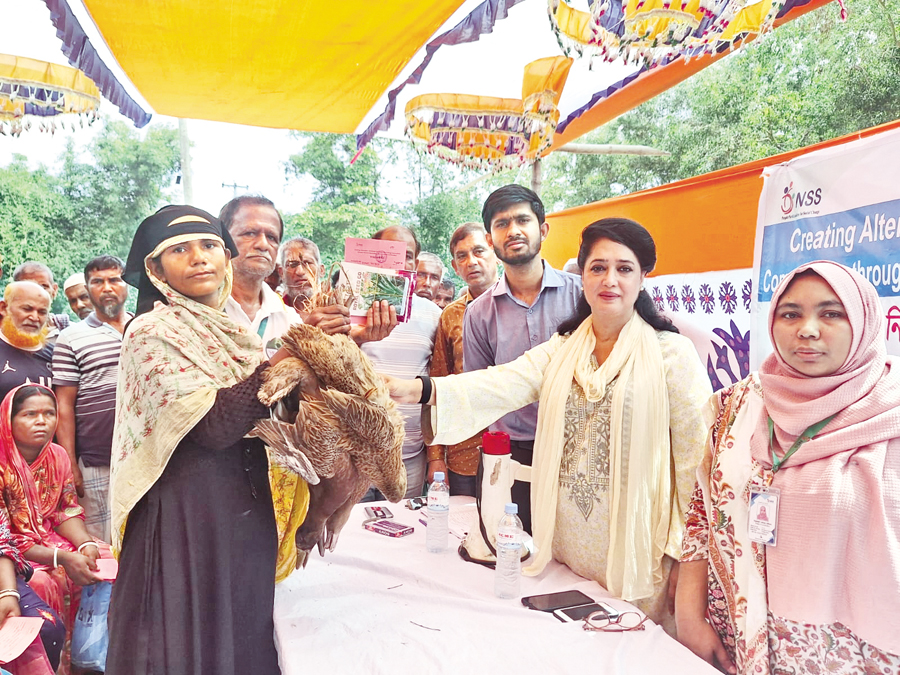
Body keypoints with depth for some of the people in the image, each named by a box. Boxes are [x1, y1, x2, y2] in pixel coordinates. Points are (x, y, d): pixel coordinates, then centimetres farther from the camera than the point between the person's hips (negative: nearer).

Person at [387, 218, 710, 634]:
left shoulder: (671, 352, -5)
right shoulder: (561, 350, 6)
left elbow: (695, 456, -6)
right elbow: (500, 385, -9)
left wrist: (684, 552, -7)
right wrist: (419, 390, -25)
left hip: (635, 548, -3)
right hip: (566, 538, 4)